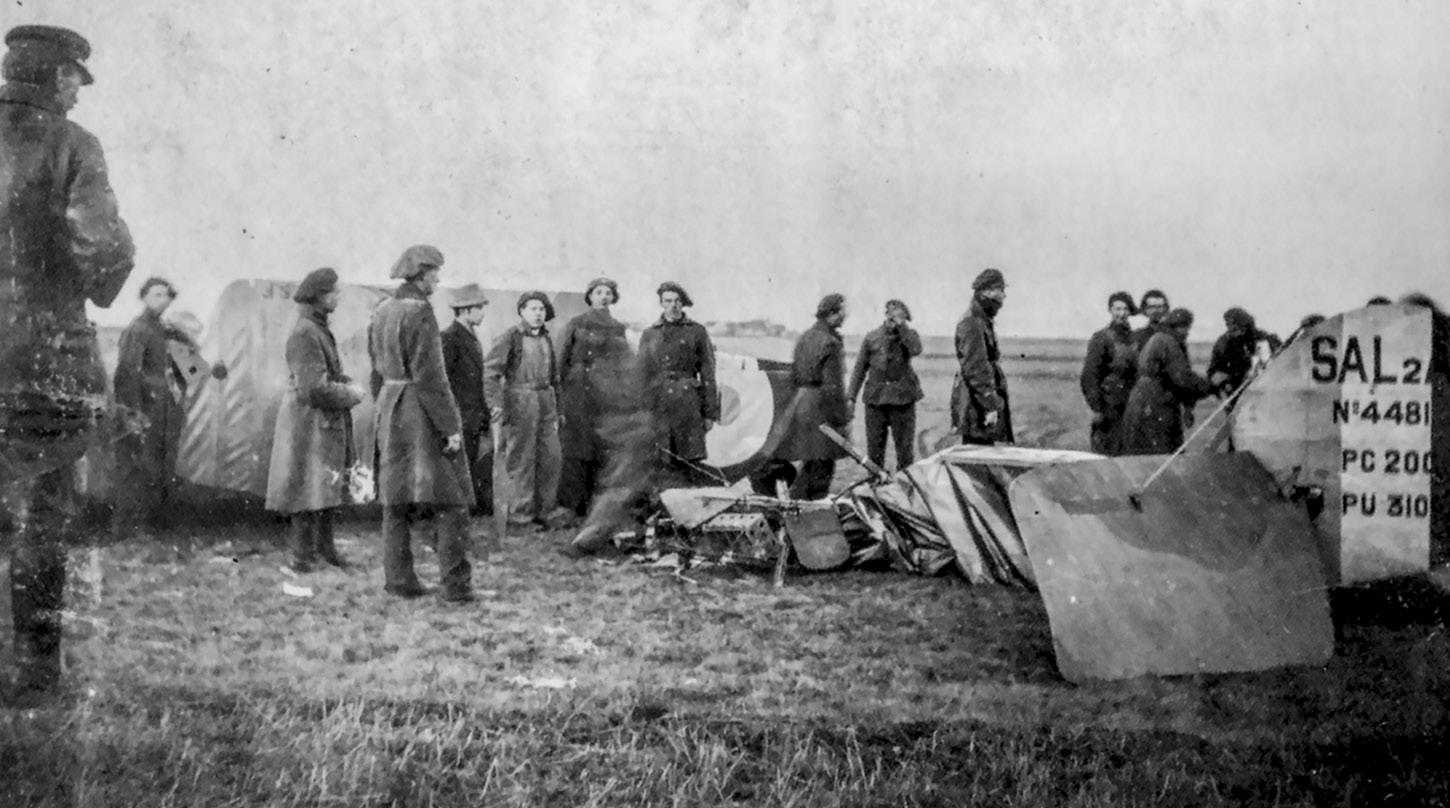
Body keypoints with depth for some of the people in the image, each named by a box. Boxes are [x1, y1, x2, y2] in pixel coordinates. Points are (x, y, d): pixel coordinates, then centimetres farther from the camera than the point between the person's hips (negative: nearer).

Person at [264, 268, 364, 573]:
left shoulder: (320, 331, 12)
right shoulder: (304, 335, -19)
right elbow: (314, 389, -24)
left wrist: (349, 384, 3)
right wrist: (350, 395, -12)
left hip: (329, 423, 10)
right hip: (309, 422, -10)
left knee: (330, 485, 14)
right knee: (309, 490, -4)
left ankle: (324, 544, 24)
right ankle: (302, 555, 2)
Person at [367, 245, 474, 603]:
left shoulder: (381, 312, 11)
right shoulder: (419, 312, -15)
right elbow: (429, 376, -19)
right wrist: (451, 426, -18)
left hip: (390, 410, 8)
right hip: (424, 411, -8)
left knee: (397, 496, 10)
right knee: (452, 499, -3)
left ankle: (398, 579, 9)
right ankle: (456, 584, -6)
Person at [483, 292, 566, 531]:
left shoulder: (546, 339, 14)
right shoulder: (510, 338, -5)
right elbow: (490, 372, -11)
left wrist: (557, 410, 21)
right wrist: (495, 404, -21)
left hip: (545, 401, 6)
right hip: (519, 402, -6)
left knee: (551, 458, 4)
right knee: (521, 460, -2)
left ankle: (545, 511, 14)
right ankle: (520, 515, 5)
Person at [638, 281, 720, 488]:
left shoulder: (696, 332, 9)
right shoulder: (649, 335, 13)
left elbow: (708, 375, 6)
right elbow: (641, 374, 11)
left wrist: (710, 413, 1)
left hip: (689, 407, -1)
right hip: (657, 407, 1)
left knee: (694, 463, -5)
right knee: (663, 464, -2)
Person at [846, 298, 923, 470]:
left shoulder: (909, 335, 2)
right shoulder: (872, 337, 5)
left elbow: (916, 350, -21)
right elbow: (860, 368, 10)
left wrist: (902, 326, -20)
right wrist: (851, 396, 4)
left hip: (902, 398, -1)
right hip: (875, 397, 1)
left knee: (905, 446, 0)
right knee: (874, 445, 5)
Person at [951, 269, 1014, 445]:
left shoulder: (983, 320, 18)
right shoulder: (972, 323, -15)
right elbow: (975, 368, -22)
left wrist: (994, 403, 23)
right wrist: (990, 405, -23)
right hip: (976, 405, -10)